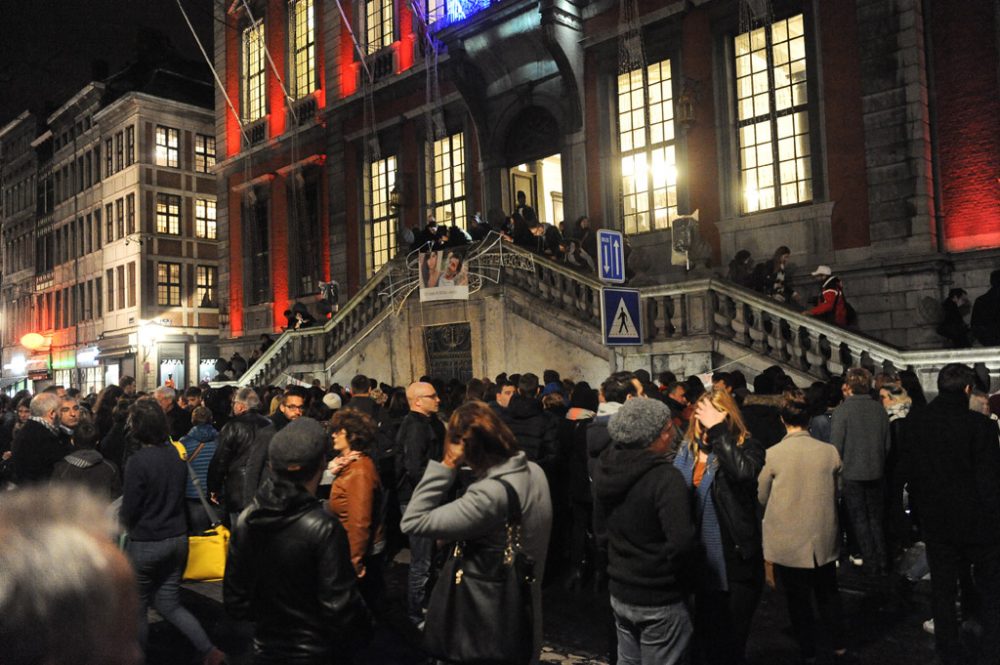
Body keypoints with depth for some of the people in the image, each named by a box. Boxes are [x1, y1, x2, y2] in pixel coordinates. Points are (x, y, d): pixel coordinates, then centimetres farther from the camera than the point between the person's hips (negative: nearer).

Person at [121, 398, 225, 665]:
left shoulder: (137, 461, -19)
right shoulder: (175, 454, 0)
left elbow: (129, 510, -13)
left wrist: (130, 529, 8)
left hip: (146, 543, -6)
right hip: (178, 538, 6)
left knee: (137, 606, 14)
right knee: (169, 602, 17)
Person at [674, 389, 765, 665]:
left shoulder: (747, 447, -13)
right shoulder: (689, 449, 2)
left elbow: (743, 471, -36)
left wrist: (718, 430, -31)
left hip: (736, 560, -5)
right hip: (701, 560, 5)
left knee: (731, 642, 11)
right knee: (704, 636, 21)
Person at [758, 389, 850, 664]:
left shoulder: (772, 455, -17)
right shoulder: (830, 451, -11)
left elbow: (762, 497, -4)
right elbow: (837, 492, 4)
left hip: (788, 541, -3)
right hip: (824, 537, 3)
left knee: (798, 599, 14)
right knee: (828, 592, 24)